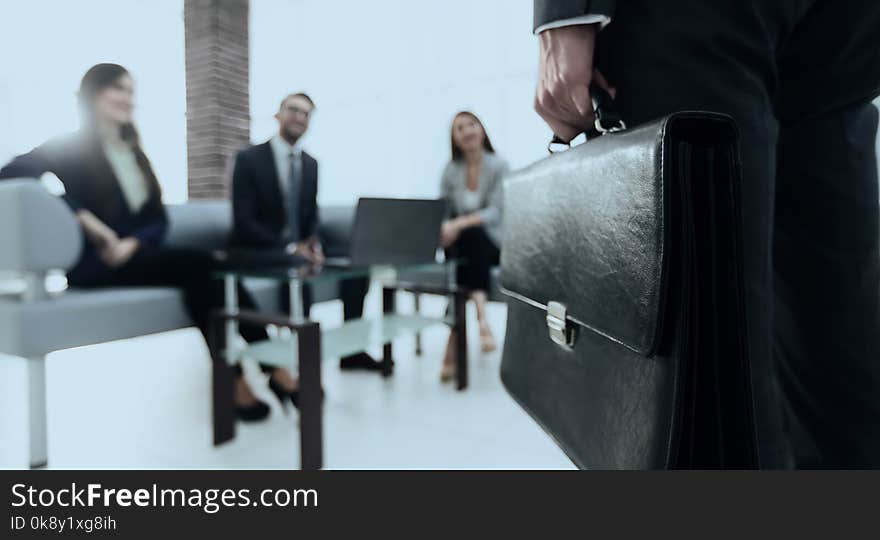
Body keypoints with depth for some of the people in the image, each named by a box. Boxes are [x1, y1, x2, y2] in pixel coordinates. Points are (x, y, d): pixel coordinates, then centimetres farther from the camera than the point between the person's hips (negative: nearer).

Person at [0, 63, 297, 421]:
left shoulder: (135, 154, 21)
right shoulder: (71, 147, 4)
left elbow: (159, 218, 11)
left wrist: (133, 243, -11)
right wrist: (82, 217, -22)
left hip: (139, 254, 5)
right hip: (93, 262, -5)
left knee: (208, 268, -26)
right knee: (200, 264, -30)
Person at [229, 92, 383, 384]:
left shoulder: (311, 164, 10)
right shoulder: (249, 158, -7)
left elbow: (311, 216, 11)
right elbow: (243, 221, -15)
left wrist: (313, 243, -13)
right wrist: (289, 248, -25)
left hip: (298, 248, 6)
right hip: (257, 252, -6)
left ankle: (351, 351, -1)